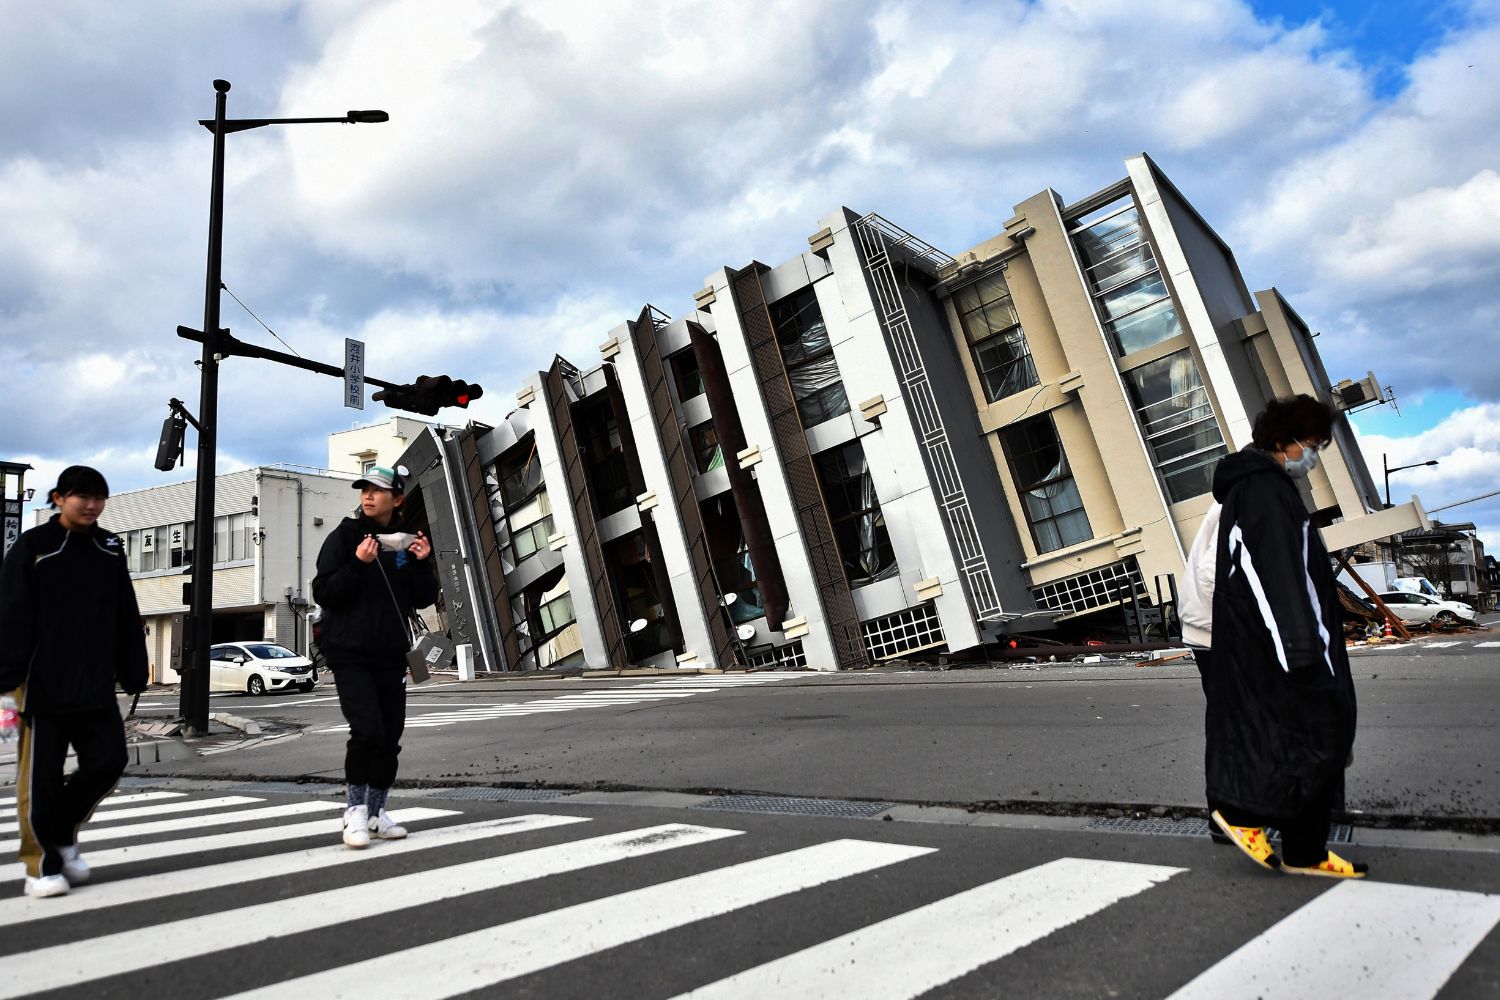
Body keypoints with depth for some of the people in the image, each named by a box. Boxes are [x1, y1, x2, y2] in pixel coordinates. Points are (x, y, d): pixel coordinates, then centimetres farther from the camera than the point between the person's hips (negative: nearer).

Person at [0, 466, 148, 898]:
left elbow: (126, 618, 12)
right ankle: (41, 863, 17)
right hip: (43, 682, -4)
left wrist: (133, 671, 9)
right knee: (41, 775, 4)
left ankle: (61, 831, 25)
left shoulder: (110, 549, 10)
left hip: (96, 684, 4)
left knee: (109, 760, 2)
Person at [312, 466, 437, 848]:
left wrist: (422, 564, -11)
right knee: (368, 731, -17)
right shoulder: (344, 537, -2)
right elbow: (323, 594, -9)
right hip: (350, 654, -4)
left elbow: (423, 600, 7)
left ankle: (376, 813, 21)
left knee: (390, 737, 7)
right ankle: (355, 809, 1)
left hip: (391, 656, 4)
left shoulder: (405, 542, 7)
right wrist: (358, 565, -22)